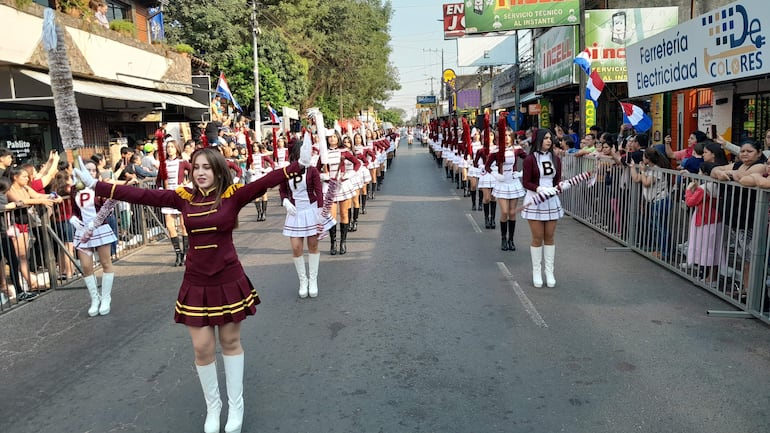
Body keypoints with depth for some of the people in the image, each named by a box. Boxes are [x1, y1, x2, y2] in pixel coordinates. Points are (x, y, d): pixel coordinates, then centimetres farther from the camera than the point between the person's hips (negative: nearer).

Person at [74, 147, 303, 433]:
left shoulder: (232, 195, -8)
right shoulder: (184, 197, 1)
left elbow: (267, 181, -19)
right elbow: (142, 195, 0)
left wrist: (301, 164, -30)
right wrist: (96, 185, -3)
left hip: (229, 281, -2)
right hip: (196, 284, 2)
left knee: (231, 343, 13)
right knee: (203, 348, 5)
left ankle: (236, 405, 30)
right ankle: (212, 405, 29)